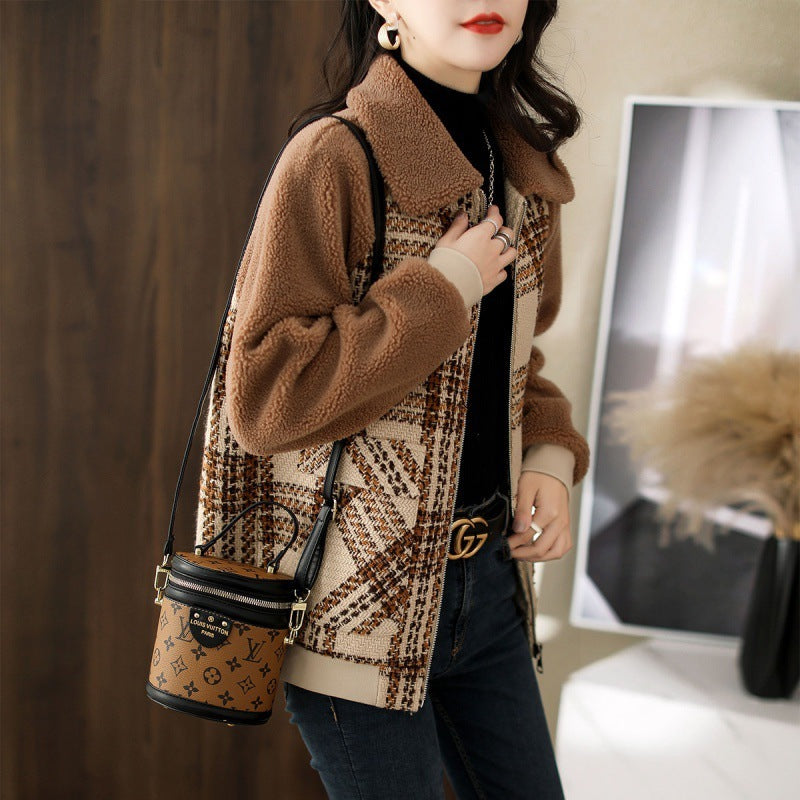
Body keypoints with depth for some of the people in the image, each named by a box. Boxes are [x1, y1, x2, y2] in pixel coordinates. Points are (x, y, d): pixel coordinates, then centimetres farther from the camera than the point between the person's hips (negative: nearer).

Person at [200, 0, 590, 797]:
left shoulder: (524, 170, 7)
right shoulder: (332, 158, -15)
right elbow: (262, 398, -20)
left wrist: (549, 458, -1)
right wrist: (438, 292, -20)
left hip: (488, 577, 7)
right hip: (360, 598, -7)